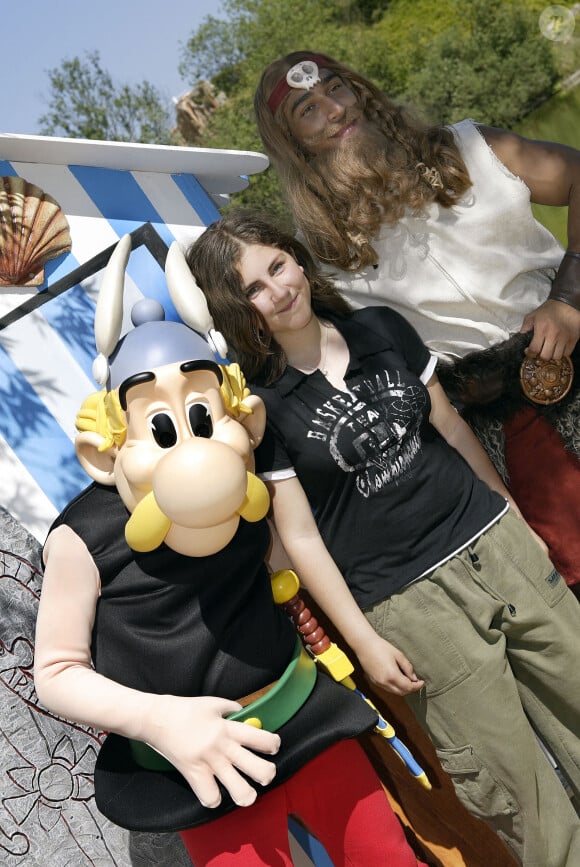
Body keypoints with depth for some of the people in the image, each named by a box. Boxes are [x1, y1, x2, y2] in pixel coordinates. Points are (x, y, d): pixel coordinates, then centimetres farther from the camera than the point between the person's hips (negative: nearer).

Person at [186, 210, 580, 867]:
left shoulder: (382, 328, 4)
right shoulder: (256, 403, -9)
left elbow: (450, 427, 13)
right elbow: (300, 536, -8)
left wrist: (514, 513, 19)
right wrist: (364, 641, -8)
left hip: (496, 542, 5)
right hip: (409, 604, -4)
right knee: (517, 798, 5)